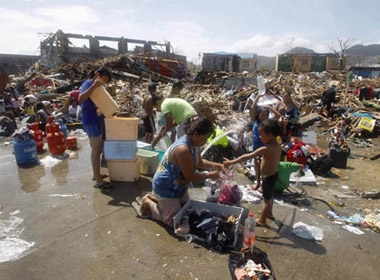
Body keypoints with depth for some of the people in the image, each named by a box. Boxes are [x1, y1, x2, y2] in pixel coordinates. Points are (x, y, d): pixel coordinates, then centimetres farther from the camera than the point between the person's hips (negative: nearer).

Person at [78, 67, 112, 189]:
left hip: (97, 119, 10)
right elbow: (80, 99, -31)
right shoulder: (88, 84, -12)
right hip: (90, 120, -10)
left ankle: (96, 174, 29)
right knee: (96, 150, -7)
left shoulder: (95, 86, 15)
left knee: (96, 149, 16)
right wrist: (94, 86, -33)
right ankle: (98, 181, -1)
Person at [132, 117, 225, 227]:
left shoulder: (193, 143, -5)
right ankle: (147, 203, 15)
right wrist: (210, 175, -15)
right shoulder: (183, 149, -34)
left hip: (178, 186, 9)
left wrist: (214, 165, -2)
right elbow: (191, 177, -26)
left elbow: (199, 162, 14)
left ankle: (152, 197, 26)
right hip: (166, 188, -9)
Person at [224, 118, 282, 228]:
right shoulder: (278, 145, -6)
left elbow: (247, 157, -31)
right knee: (270, 197, 28)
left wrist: (231, 162, -27)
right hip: (273, 174, 8)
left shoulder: (265, 149, -32)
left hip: (268, 177, -8)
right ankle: (269, 213, 49)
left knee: (267, 199, 10)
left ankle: (262, 220, 29)